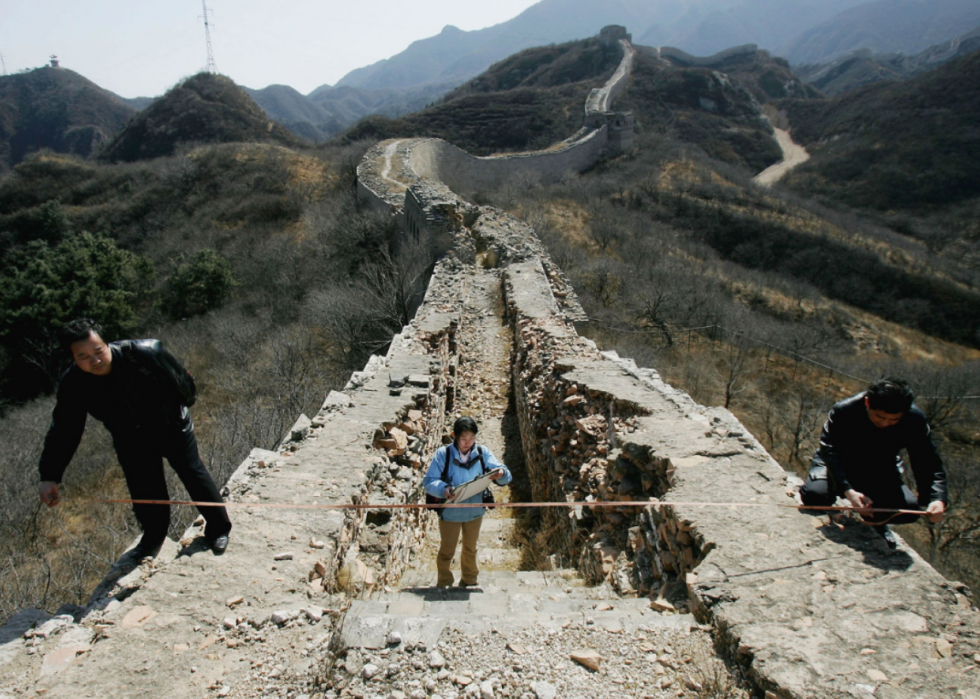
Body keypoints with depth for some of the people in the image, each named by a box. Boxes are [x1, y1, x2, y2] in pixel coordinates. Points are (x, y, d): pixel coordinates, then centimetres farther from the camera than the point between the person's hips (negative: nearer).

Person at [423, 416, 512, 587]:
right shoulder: (443, 454, -14)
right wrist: (444, 489, -36)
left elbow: (506, 475, -11)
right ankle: (444, 583, 34)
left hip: (475, 511, 3)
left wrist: (501, 474, -35)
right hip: (450, 512, -2)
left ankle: (469, 581, 43)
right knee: (446, 551, 12)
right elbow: (428, 481, -16)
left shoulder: (483, 453, -8)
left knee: (470, 549, 22)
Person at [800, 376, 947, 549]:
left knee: (909, 510, -22)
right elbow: (829, 451, -31)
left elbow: (928, 463, -17)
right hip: (839, 464, -2)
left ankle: (874, 520, 16)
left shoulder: (914, 420, -22)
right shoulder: (844, 411, -30)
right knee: (814, 495, -29)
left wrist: (937, 499, -36)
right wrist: (848, 491, -44)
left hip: (881, 472, 3)